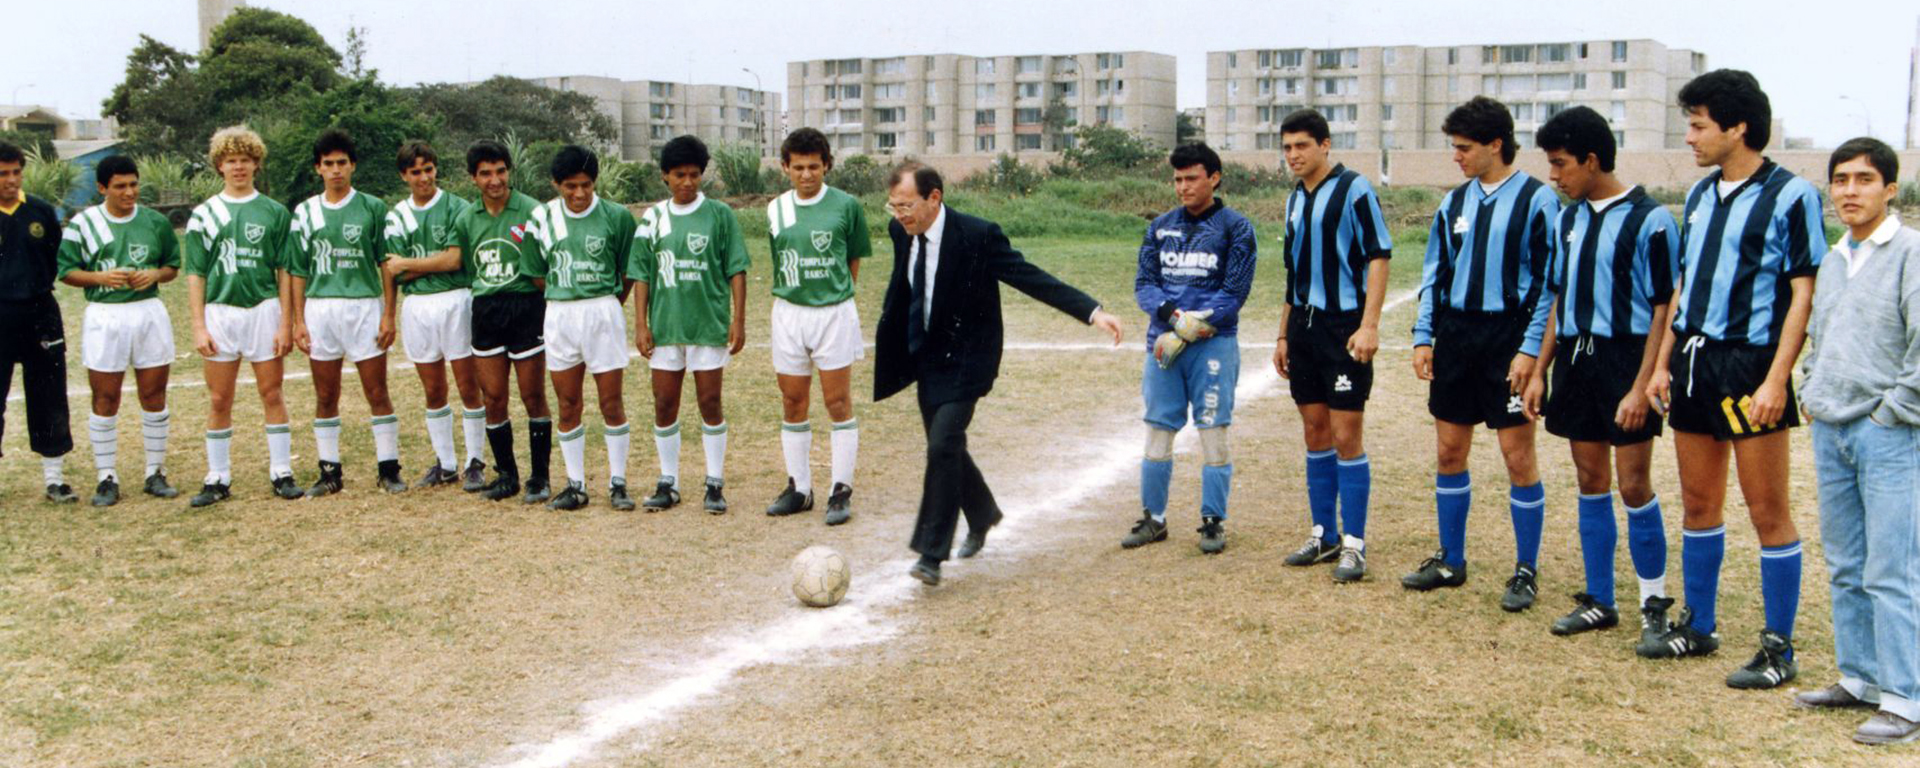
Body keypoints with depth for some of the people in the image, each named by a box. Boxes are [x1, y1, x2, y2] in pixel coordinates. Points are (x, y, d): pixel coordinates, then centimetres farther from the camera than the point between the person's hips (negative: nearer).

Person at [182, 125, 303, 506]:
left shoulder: (274, 212, 5)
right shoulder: (204, 214, 7)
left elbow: (285, 272, 3)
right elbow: (195, 275, 5)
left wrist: (286, 324, -3)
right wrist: (198, 327, -3)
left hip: (264, 309, -1)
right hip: (220, 311, 1)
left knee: (272, 395, 3)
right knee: (219, 401, 4)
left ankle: (281, 473, 10)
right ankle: (218, 478, 12)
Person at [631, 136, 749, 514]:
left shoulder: (720, 214, 0)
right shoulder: (652, 218, 6)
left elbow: (736, 270, 0)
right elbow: (641, 274, 8)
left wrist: (739, 320, -5)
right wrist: (640, 323, 2)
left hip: (710, 325, -2)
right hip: (664, 326, 3)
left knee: (710, 404, 2)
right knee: (664, 405, 6)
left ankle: (715, 484, 11)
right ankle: (668, 483, 17)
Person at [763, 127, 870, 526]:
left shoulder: (846, 206, -2)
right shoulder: (776, 210, 7)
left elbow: (854, 260, 7)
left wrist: (832, 296, 6)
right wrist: (783, 306, 9)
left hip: (834, 313, -3)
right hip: (788, 314, 3)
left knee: (838, 402, -1)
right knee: (793, 403, 8)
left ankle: (841, 491, 5)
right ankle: (798, 488, 18)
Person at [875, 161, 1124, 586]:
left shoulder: (978, 235, -19)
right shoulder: (902, 233, -1)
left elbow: (1031, 277, -19)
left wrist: (1092, 312, -26)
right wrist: (889, 339, 22)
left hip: (965, 360, -7)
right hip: (926, 357, 7)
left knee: (943, 444, -18)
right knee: (945, 447, 15)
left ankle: (931, 554, -11)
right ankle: (982, 515, 41)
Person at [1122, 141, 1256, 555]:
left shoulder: (1234, 227, 0)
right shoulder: (1160, 226, 13)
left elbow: (1234, 292, -6)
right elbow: (1143, 281, 8)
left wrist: (1185, 334, -13)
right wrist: (1170, 312, -14)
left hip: (1213, 343, -4)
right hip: (1161, 341, 4)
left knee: (1213, 432, -3)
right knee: (1157, 431, 6)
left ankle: (1213, 522, 6)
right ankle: (1153, 519, 16)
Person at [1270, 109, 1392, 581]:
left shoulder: (1354, 189, -8)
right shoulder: (1295, 200, 14)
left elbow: (1379, 257, -12)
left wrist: (1368, 325, -20)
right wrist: (1284, 335, 19)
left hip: (1344, 326, -7)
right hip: (1304, 327, 7)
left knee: (1346, 436, -5)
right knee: (1315, 433, 11)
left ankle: (1354, 545, 2)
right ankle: (1324, 536, 21)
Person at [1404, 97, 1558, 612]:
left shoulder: (1537, 200, -6)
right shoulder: (1454, 203, 11)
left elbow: (1550, 280, -8)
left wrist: (1530, 349, -14)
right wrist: (1424, 337, 7)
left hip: (1508, 339, -6)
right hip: (1455, 334, 6)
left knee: (1517, 455, -2)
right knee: (1450, 451, 10)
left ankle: (1526, 571, 11)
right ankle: (1450, 560, 23)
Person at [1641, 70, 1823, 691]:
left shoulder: (1791, 196, -8)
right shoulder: (1701, 195, 12)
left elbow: (1803, 294, -11)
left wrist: (1776, 380, -17)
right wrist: (1663, 364, 13)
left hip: (1751, 364, -7)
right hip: (1694, 361, 7)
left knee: (1767, 511, 0)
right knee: (1699, 504, 14)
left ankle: (1779, 648, 10)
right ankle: (1698, 626, 27)